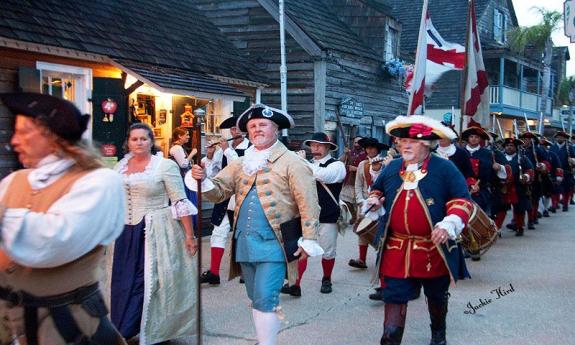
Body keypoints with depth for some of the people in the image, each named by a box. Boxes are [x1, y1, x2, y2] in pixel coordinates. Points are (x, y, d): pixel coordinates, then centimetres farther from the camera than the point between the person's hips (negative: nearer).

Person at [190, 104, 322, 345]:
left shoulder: (291, 162, -5)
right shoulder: (240, 164, 13)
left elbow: (308, 205, -9)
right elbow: (219, 192, 9)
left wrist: (309, 241, -13)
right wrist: (203, 180, -13)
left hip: (273, 243, -6)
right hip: (245, 242, 6)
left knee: (265, 300, -10)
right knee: (257, 299, 17)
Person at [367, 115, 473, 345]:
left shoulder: (444, 168, -6)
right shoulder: (391, 168, 7)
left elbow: (462, 200, -8)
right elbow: (377, 190, 23)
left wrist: (449, 224, -23)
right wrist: (374, 201, 0)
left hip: (435, 247, -2)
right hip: (397, 249, 2)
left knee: (437, 296, 19)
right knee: (394, 297, -1)